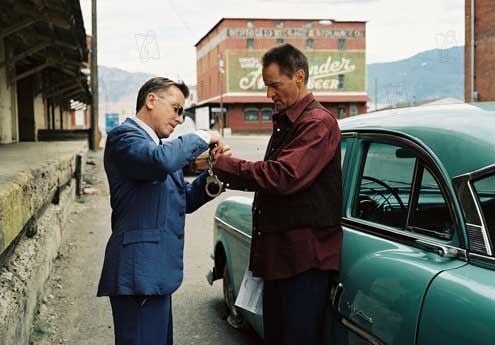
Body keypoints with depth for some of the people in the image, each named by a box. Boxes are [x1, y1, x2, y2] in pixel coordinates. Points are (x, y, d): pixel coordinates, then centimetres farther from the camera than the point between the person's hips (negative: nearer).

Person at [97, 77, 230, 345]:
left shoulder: (154, 144, 21)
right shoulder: (125, 135, -9)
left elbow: (185, 199, 19)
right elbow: (162, 160, -31)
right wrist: (202, 137, -15)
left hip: (153, 270, 10)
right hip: (140, 272, -10)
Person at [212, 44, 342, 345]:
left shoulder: (318, 123, -14)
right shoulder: (284, 123, 17)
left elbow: (284, 176, -24)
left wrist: (224, 165, -17)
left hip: (305, 255, -9)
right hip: (278, 253, 9)